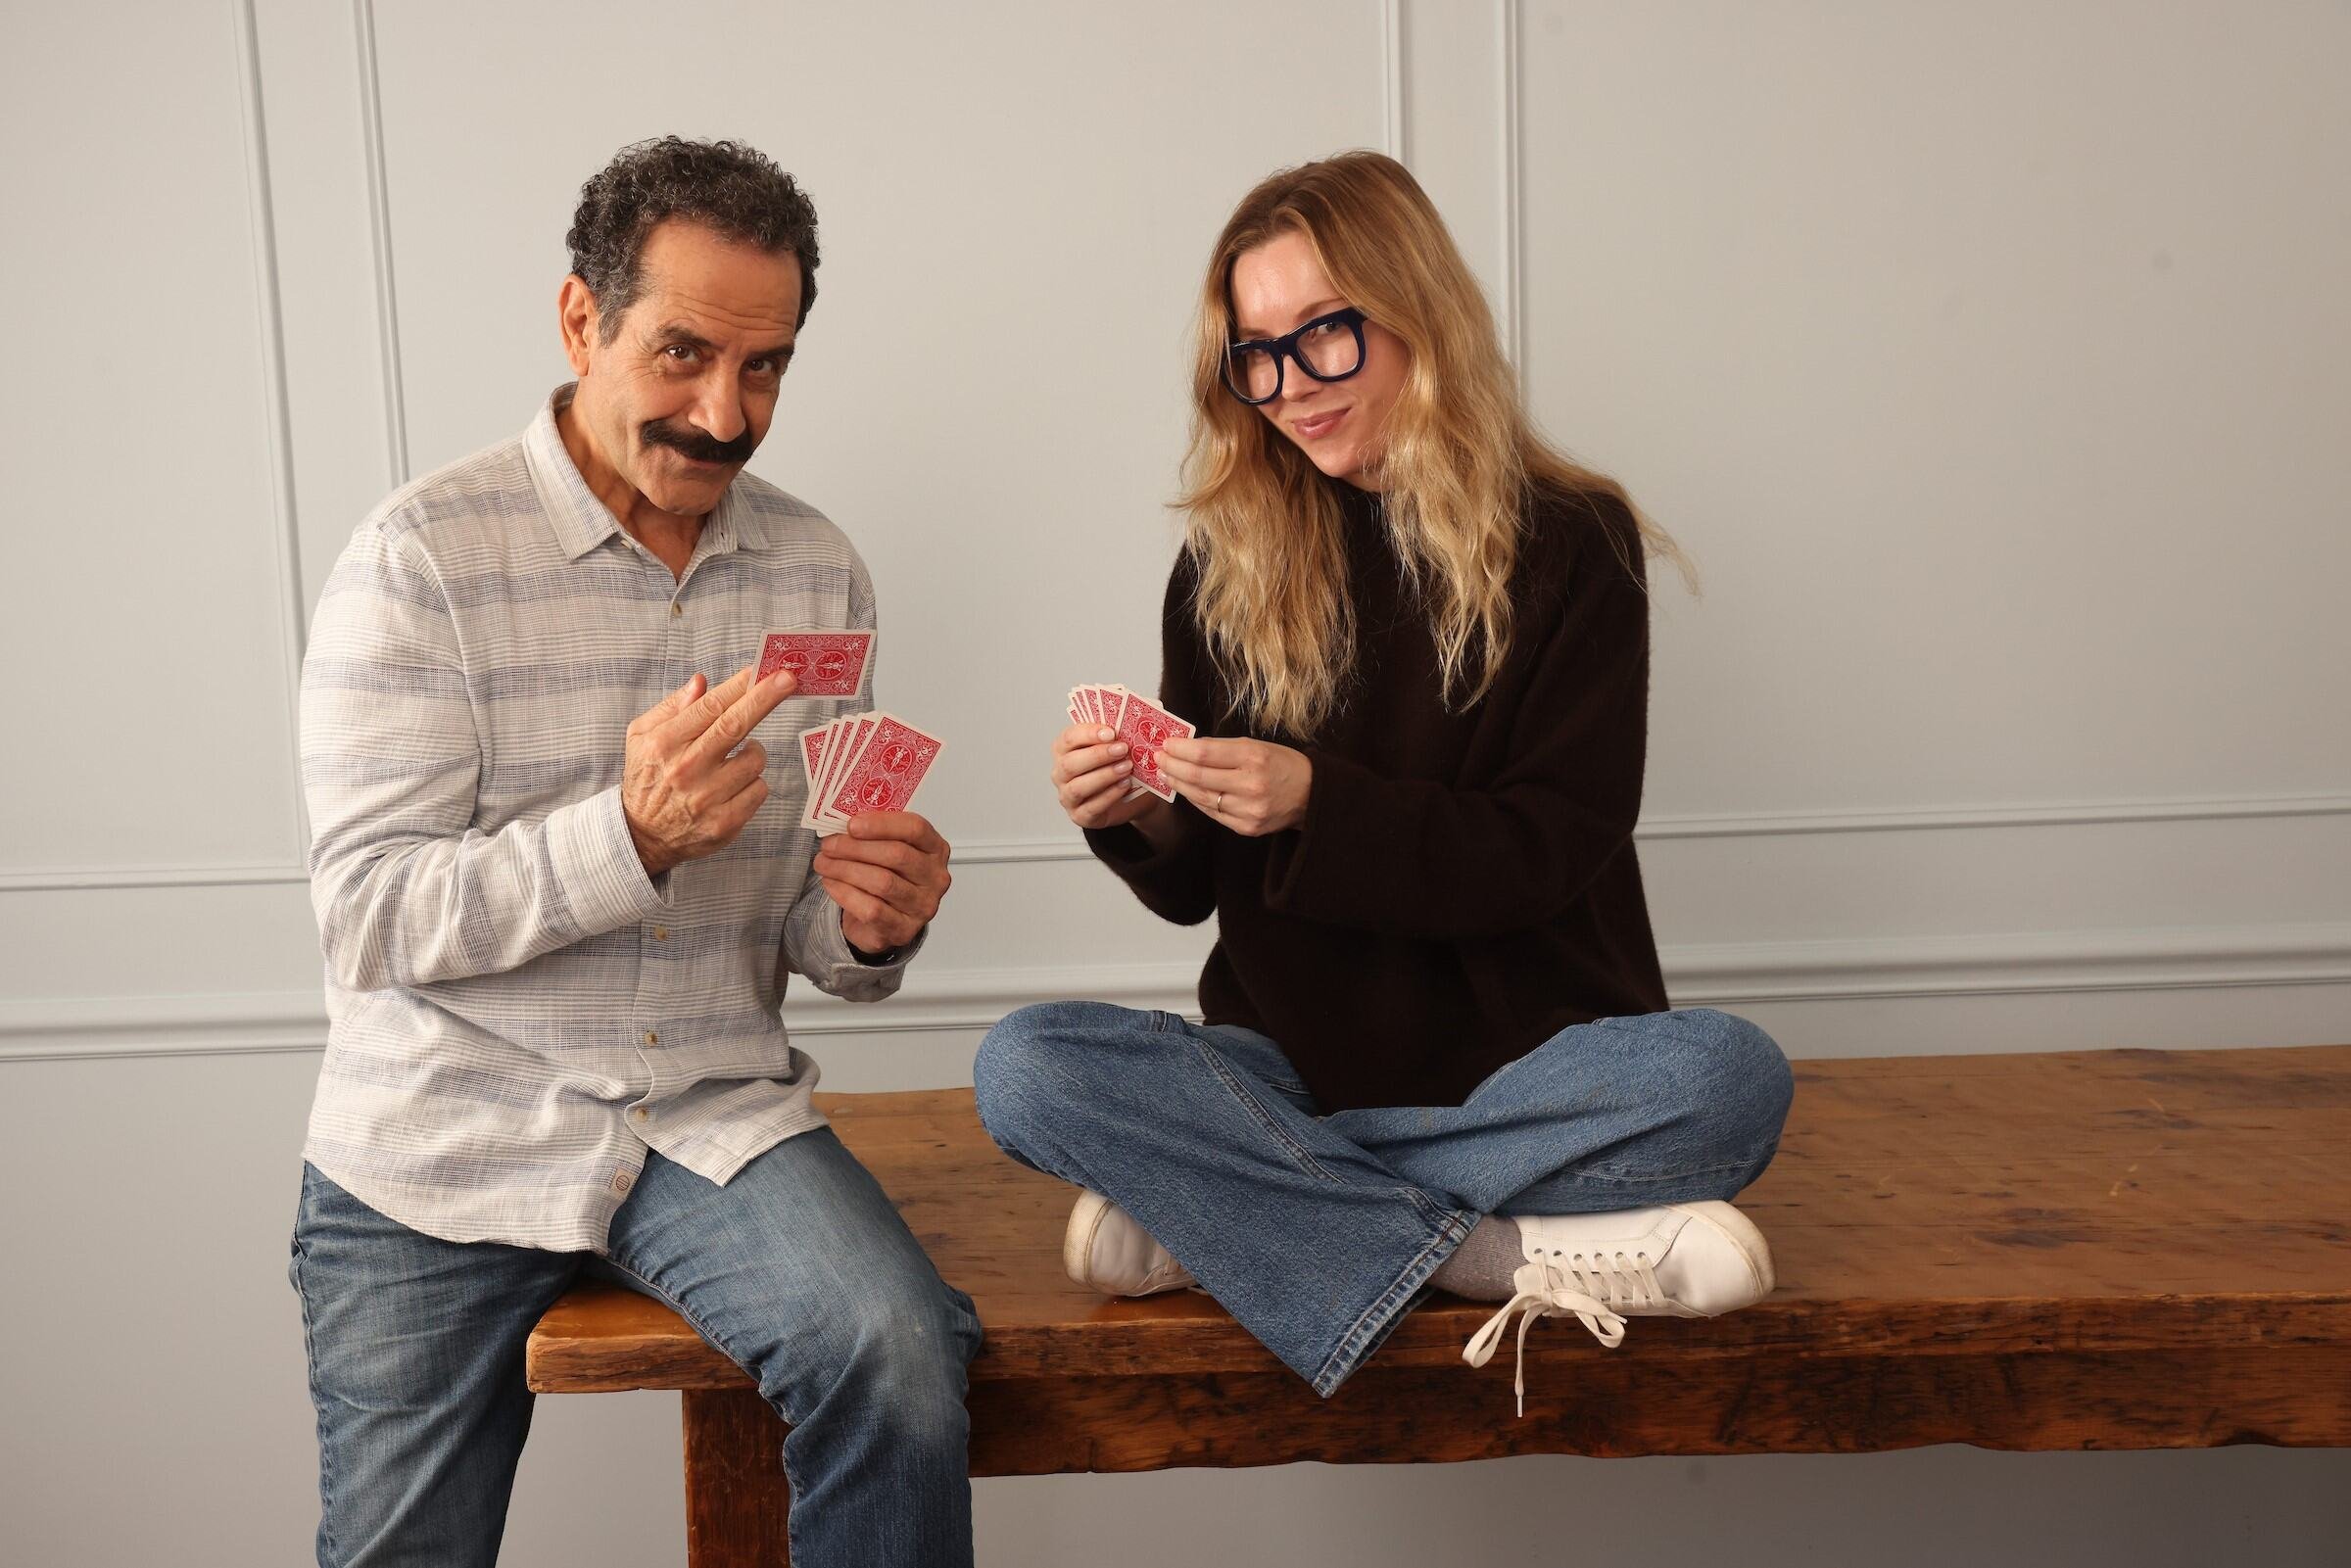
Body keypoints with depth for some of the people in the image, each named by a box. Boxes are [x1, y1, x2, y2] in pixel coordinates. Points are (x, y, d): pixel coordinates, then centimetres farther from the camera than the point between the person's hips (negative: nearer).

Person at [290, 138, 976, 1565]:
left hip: (717, 1114, 2)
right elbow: (369, 918, -15)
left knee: (902, 1359, -24)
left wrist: (869, 926, -16)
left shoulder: (817, 574, 3)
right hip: (440, 1150, -1)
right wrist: (631, 835, -31)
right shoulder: (420, 559, -9)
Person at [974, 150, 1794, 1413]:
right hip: (1291, 1064, 2)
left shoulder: (1569, 543, -2)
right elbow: (1195, 889, 7)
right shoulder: (1227, 569, 4)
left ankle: (1209, 1212, -22)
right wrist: (1135, 823, -16)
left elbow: (1549, 848, -8)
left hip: (1519, 1055, -1)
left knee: (1727, 1077, -31)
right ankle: (1499, 1252, -24)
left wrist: (1319, 806, -22)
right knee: (1024, 1069, -24)